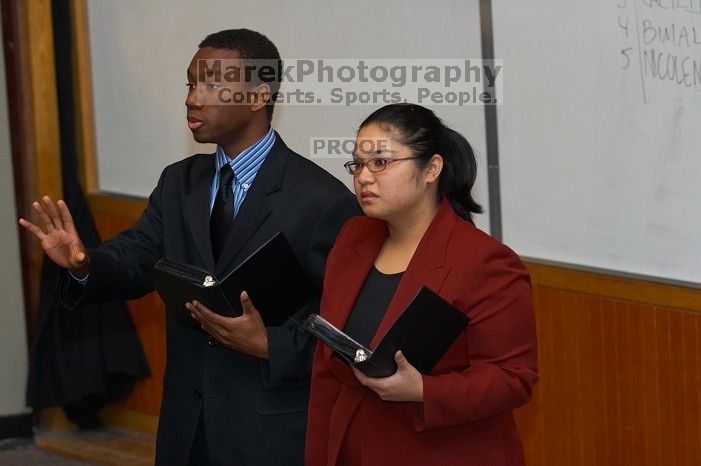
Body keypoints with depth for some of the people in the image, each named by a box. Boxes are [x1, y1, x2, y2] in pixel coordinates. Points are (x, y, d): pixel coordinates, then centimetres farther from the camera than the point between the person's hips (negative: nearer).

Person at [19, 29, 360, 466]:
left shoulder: (323, 199, -13)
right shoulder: (179, 182, 8)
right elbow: (137, 257, 0)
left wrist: (270, 346, -24)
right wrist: (83, 263, -19)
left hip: (272, 431, -6)